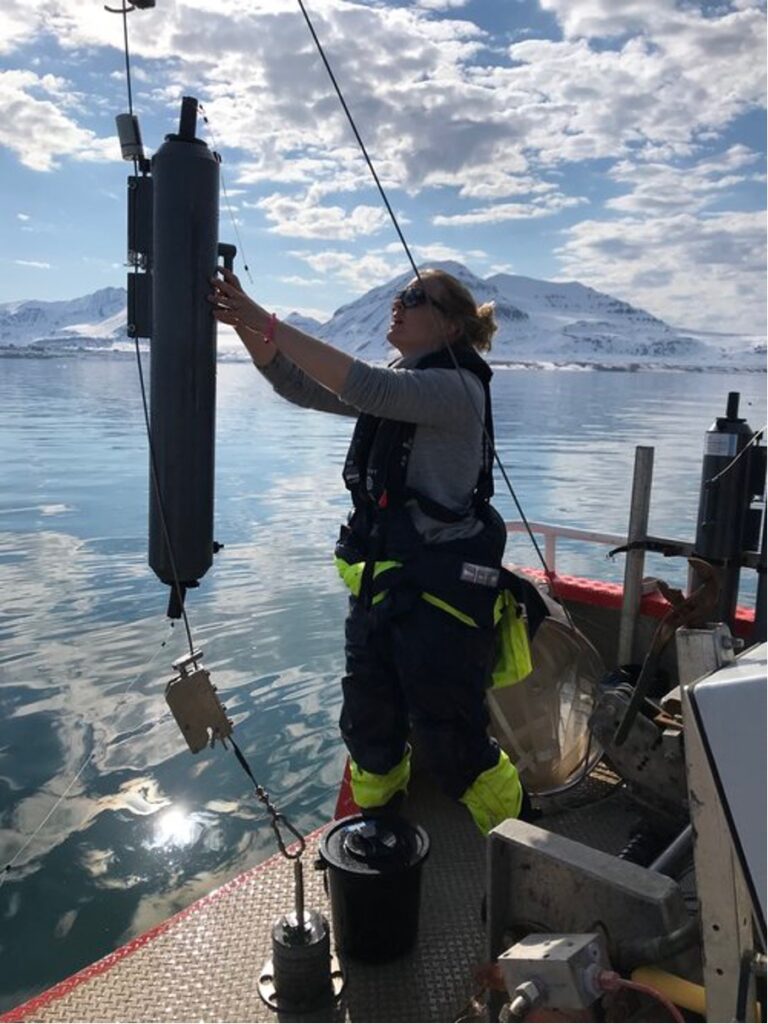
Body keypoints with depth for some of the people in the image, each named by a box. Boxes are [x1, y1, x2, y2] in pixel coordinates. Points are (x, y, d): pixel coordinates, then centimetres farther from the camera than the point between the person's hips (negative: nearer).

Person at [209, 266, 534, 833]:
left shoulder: (456, 387, -15)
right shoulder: (397, 384, 11)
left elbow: (364, 387, -30)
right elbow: (301, 386, 4)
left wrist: (268, 323, -28)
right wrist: (244, 324, -10)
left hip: (440, 595, -8)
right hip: (379, 585, 9)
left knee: (452, 744, 3)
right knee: (368, 729, 19)